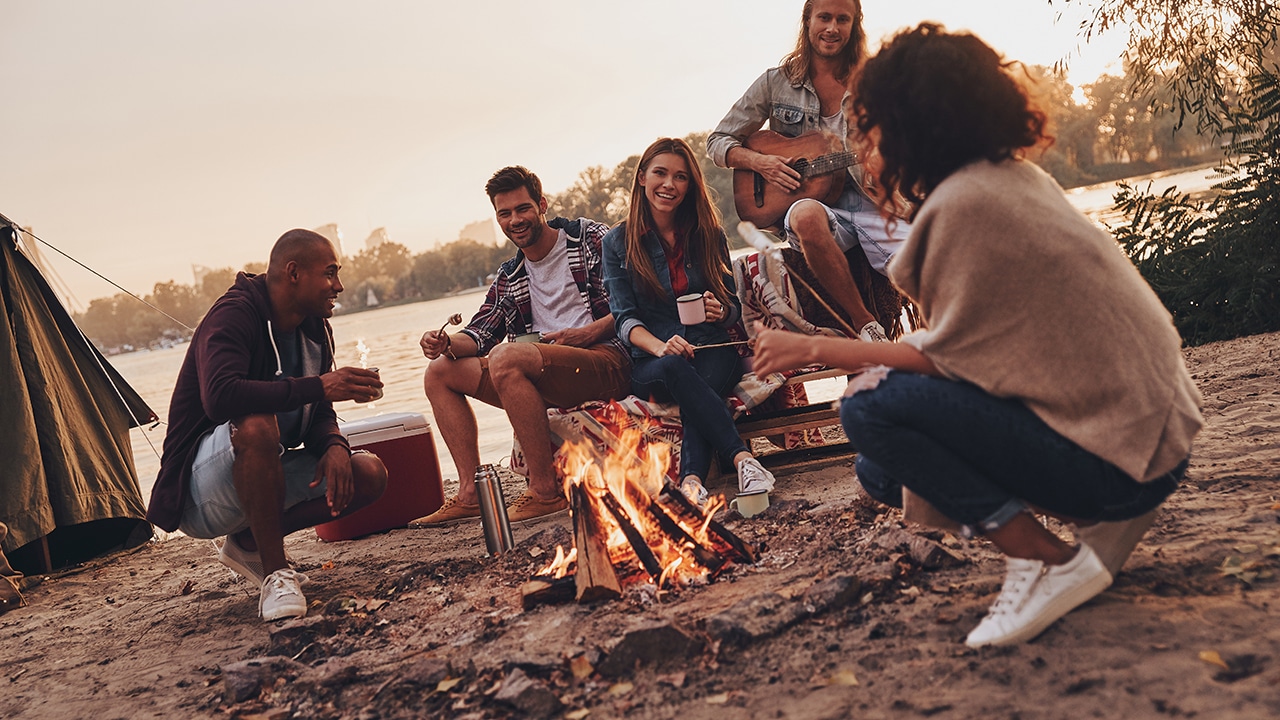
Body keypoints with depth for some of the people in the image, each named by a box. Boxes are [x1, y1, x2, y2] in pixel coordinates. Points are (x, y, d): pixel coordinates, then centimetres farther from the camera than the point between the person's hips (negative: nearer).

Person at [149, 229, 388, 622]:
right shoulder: (234, 316, -20)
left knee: (369, 474, -8)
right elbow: (219, 397, -38)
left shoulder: (315, 328, 4)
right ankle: (276, 574, -25)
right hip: (200, 494, -8)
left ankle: (248, 543, 2)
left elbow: (318, 414, 6)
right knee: (256, 425, -38)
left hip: (267, 478, 8)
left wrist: (334, 446, -18)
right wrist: (318, 386, -38)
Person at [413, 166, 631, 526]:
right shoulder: (509, 277, 21)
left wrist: (590, 332, -17)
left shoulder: (590, 238, 3)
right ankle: (471, 494, -5)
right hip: (545, 382, 8)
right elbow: (479, 335, 17)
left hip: (606, 361, -8)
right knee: (440, 373, 6)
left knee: (506, 358, -33)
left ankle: (546, 491, -27)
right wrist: (447, 343, -5)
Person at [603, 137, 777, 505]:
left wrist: (721, 312, -11)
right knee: (675, 368, -38)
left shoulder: (709, 235, 12)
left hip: (712, 351, 2)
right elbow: (624, 317, -1)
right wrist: (660, 347, -22)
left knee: (704, 382, -35)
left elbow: (734, 305, 16)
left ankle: (692, 479, -54)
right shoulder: (618, 242, 7)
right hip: (650, 362, -1)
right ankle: (743, 459, -48)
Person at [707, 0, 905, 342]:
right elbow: (717, 142, 11)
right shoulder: (777, 82, 10)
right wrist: (760, 162, -7)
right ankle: (865, 323, -23)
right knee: (808, 216, -41)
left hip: (871, 205, 1)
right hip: (812, 201, -1)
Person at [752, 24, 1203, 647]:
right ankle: (1104, 516, 10)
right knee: (881, 474, 12)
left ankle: (1047, 562, -11)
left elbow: (944, 358, -14)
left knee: (870, 407, -16)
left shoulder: (961, 202, -19)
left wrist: (816, 349, -7)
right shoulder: (1018, 175, 9)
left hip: (1115, 451, -9)